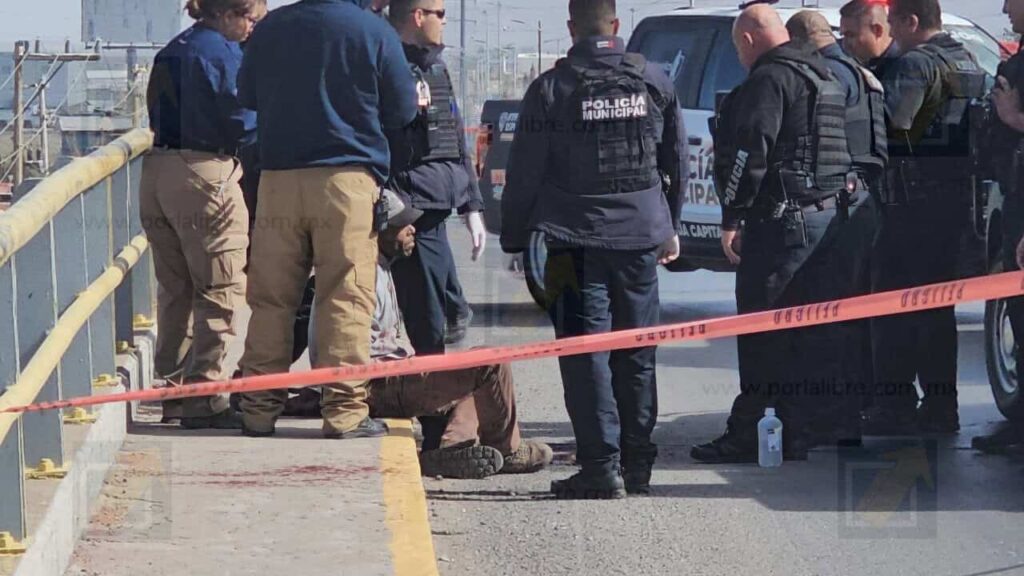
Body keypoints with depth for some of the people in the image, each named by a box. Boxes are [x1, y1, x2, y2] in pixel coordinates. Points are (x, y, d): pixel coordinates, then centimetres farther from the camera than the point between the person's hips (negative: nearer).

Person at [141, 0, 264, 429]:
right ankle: (204, 399, -6)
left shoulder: (173, 51, 16)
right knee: (220, 290, -3)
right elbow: (241, 121, -11)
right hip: (204, 172, -8)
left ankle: (173, 386, 23)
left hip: (158, 169, 9)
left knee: (176, 288, 17)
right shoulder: (222, 52, -9)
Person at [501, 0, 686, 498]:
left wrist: (513, 238, 7)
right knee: (637, 354, 12)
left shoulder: (550, 89, -5)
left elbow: (525, 173, -3)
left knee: (586, 353, -2)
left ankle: (601, 465, -9)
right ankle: (637, 463, 16)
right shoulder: (653, 81, 6)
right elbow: (676, 161, 15)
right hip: (641, 235, 4)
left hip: (577, 238, -4)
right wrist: (670, 227, 26)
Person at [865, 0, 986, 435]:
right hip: (957, 197, 9)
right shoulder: (968, 63, 15)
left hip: (914, 199, -9)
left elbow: (891, 124, -22)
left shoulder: (916, 65, -14)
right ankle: (940, 406, 17)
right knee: (936, 302, 14)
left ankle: (895, 404, -6)